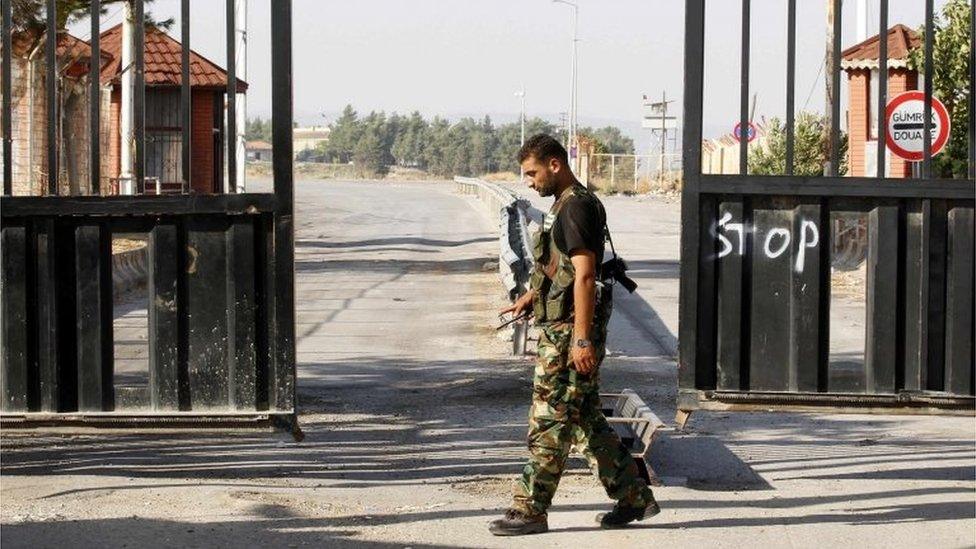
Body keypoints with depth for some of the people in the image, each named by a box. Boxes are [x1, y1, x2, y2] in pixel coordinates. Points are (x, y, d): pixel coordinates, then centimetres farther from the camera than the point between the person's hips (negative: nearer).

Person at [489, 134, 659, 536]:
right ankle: (634, 498, 18)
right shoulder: (565, 205, 17)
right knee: (584, 417, 13)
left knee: (549, 420, -5)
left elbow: (585, 276, -21)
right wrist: (531, 296, 20)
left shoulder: (576, 207, -15)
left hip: (570, 330, -10)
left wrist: (582, 339, -23)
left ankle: (530, 510, 0)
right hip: (559, 326, 10)